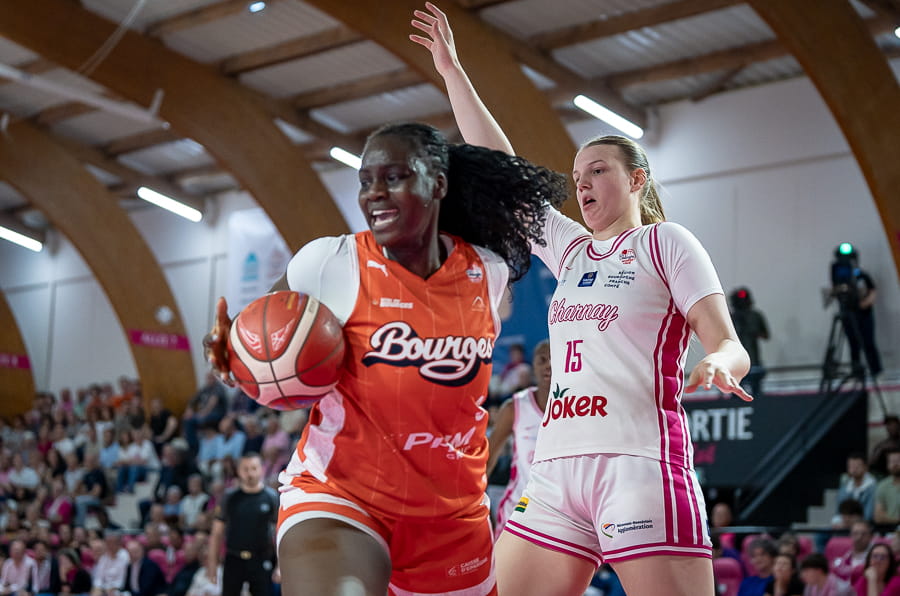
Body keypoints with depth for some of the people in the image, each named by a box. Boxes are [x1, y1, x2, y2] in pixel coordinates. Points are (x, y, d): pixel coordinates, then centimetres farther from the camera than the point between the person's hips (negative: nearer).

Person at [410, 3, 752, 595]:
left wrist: (716, 366, -27)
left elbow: (730, 345, -2)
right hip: (557, 468, 7)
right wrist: (452, 72, 23)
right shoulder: (570, 249, 23)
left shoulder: (666, 241, 6)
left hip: (639, 461, -6)